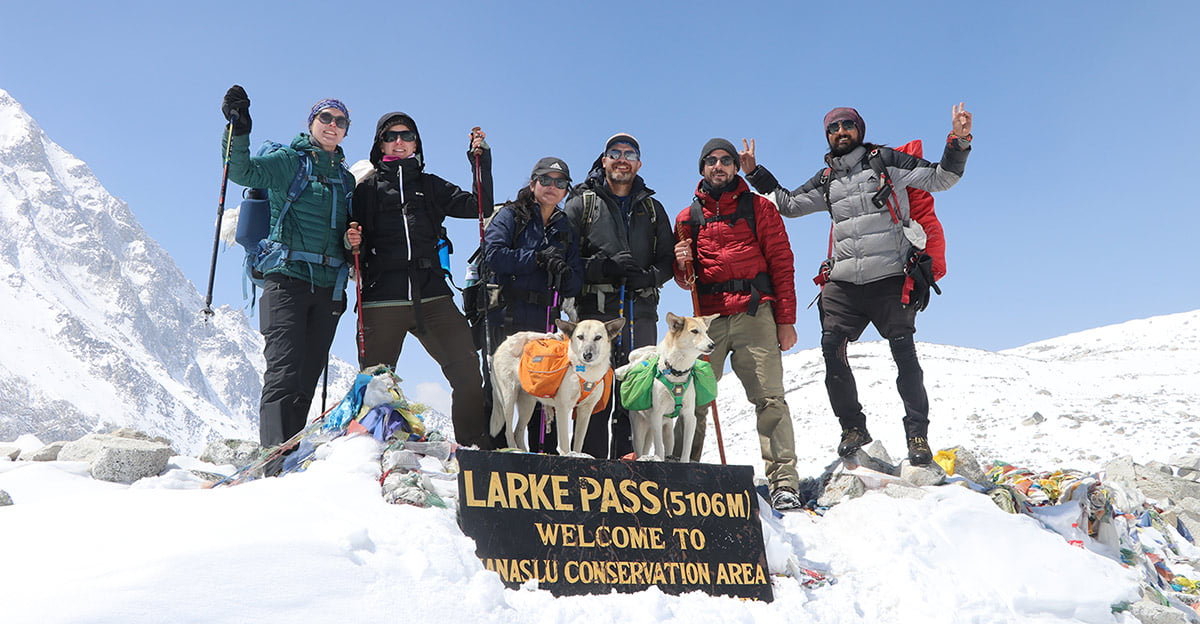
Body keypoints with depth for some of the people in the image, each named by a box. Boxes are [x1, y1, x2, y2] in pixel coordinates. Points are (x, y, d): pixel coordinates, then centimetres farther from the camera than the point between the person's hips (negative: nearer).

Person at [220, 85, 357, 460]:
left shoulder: (346, 179, 22)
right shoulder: (289, 160, 7)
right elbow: (242, 171, -10)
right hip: (288, 278, -5)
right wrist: (238, 133, -24)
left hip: (328, 287, 6)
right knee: (284, 372, -15)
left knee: (307, 377, 5)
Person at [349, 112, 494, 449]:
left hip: (431, 295, 2)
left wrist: (481, 160, 4)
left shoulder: (430, 185, 19)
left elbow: (480, 207, 10)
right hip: (382, 299, -1)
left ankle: (475, 444, 0)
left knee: (467, 369, -9)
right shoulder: (367, 187, 13)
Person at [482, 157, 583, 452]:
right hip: (507, 317, -4)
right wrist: (537, 258, -12)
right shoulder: (510, 215, 7)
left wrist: (565, 273, -10)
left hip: (546, 321, 4)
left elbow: (576, 284, 12)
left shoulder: (566, 229, 20)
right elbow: (494, 255, -11)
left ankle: (546, 452, 12)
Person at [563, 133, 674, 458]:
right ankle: (590, 458, -3)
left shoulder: (653, 209, 21)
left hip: (641, 312, 3)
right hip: (595, 310, -3)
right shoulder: (582, 203, 12)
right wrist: (601, 268, -14)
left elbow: (667, 260, 16)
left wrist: (648, 276, -6)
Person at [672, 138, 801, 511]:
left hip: (754, 314, -2)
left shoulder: (759, 208, 13)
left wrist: (786, 319, -2)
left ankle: (783, 483, -7)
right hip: (707, 317, 2)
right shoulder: (688, 218, 18)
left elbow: (781, 263, 7)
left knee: (769, 398, -8)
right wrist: (683, 265, -5)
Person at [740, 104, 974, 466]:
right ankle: (853, 427, 8)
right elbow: (788, 205, 24)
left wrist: (958, 143, -11)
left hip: (889, 278, -4)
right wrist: (755, 174, 19)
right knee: (832, 347, -8)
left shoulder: (885, 161, 5)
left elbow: (938, 179, 3)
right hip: (843, 283, 4)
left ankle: (918, 434, 5)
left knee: (904, 353, -6)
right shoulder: (827, 180, 19)